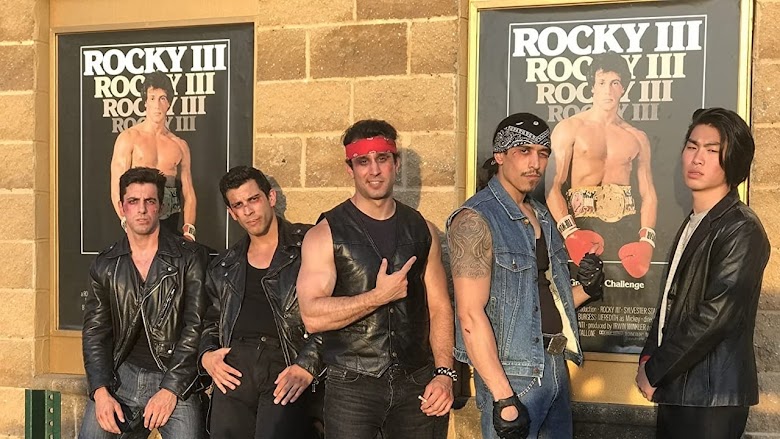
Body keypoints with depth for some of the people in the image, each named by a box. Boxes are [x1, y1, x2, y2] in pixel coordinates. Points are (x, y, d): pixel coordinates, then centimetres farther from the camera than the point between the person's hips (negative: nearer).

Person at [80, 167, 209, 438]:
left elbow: (196, 327, -6)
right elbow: (95, 333, 8)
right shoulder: (104, 266, 9)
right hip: (120, 376, 3)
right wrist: (101, 391, -5)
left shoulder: (190, 258, -2)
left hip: (175, 378, -3)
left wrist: (171, 389, -12)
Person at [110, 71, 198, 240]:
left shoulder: (180, 146, 13)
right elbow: (117, 189, -4)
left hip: (171, 223, 3)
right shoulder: (128, 138, 3)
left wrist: (189, 231, -3)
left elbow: (188, 194, 11)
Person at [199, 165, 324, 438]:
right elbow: (211, 322, 29)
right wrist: (207, 354, 8)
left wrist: (308, 365, -12)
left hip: (287, 367, -4)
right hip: (235, 368, 5)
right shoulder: (225, 267, 21)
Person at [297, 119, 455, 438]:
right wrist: (380, 296, -16)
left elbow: (439, 308, 7)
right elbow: (312, 316, -14)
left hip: (417, 386, 3)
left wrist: (444, 373, -4)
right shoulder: (326, 234, -4)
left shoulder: (421, 230, 8)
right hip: (351, 387, -3)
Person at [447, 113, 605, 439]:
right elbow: (472, 316, -19)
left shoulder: (540, 215, 11)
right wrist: (503, 398, -22)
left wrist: (585, 289, -2)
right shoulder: (476, 219, -13)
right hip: (512, 375, -8)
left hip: (557, 368, 8)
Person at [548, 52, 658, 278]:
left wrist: (647, 241, -5)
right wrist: (570, 232, -22)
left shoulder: (638, 138, 14)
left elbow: (649, 195, 12)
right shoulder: (569, 129, 3)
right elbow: (552, 186, -7)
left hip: (626, 227, 3)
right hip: (584, 226, -3)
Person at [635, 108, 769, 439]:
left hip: (712, 394, -8)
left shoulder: (742, 230, -14)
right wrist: (649, 357, 1)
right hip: (677, 386, 8)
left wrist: (654, 371, -13)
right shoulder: (692, 224, 13)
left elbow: (714, 316, -21)